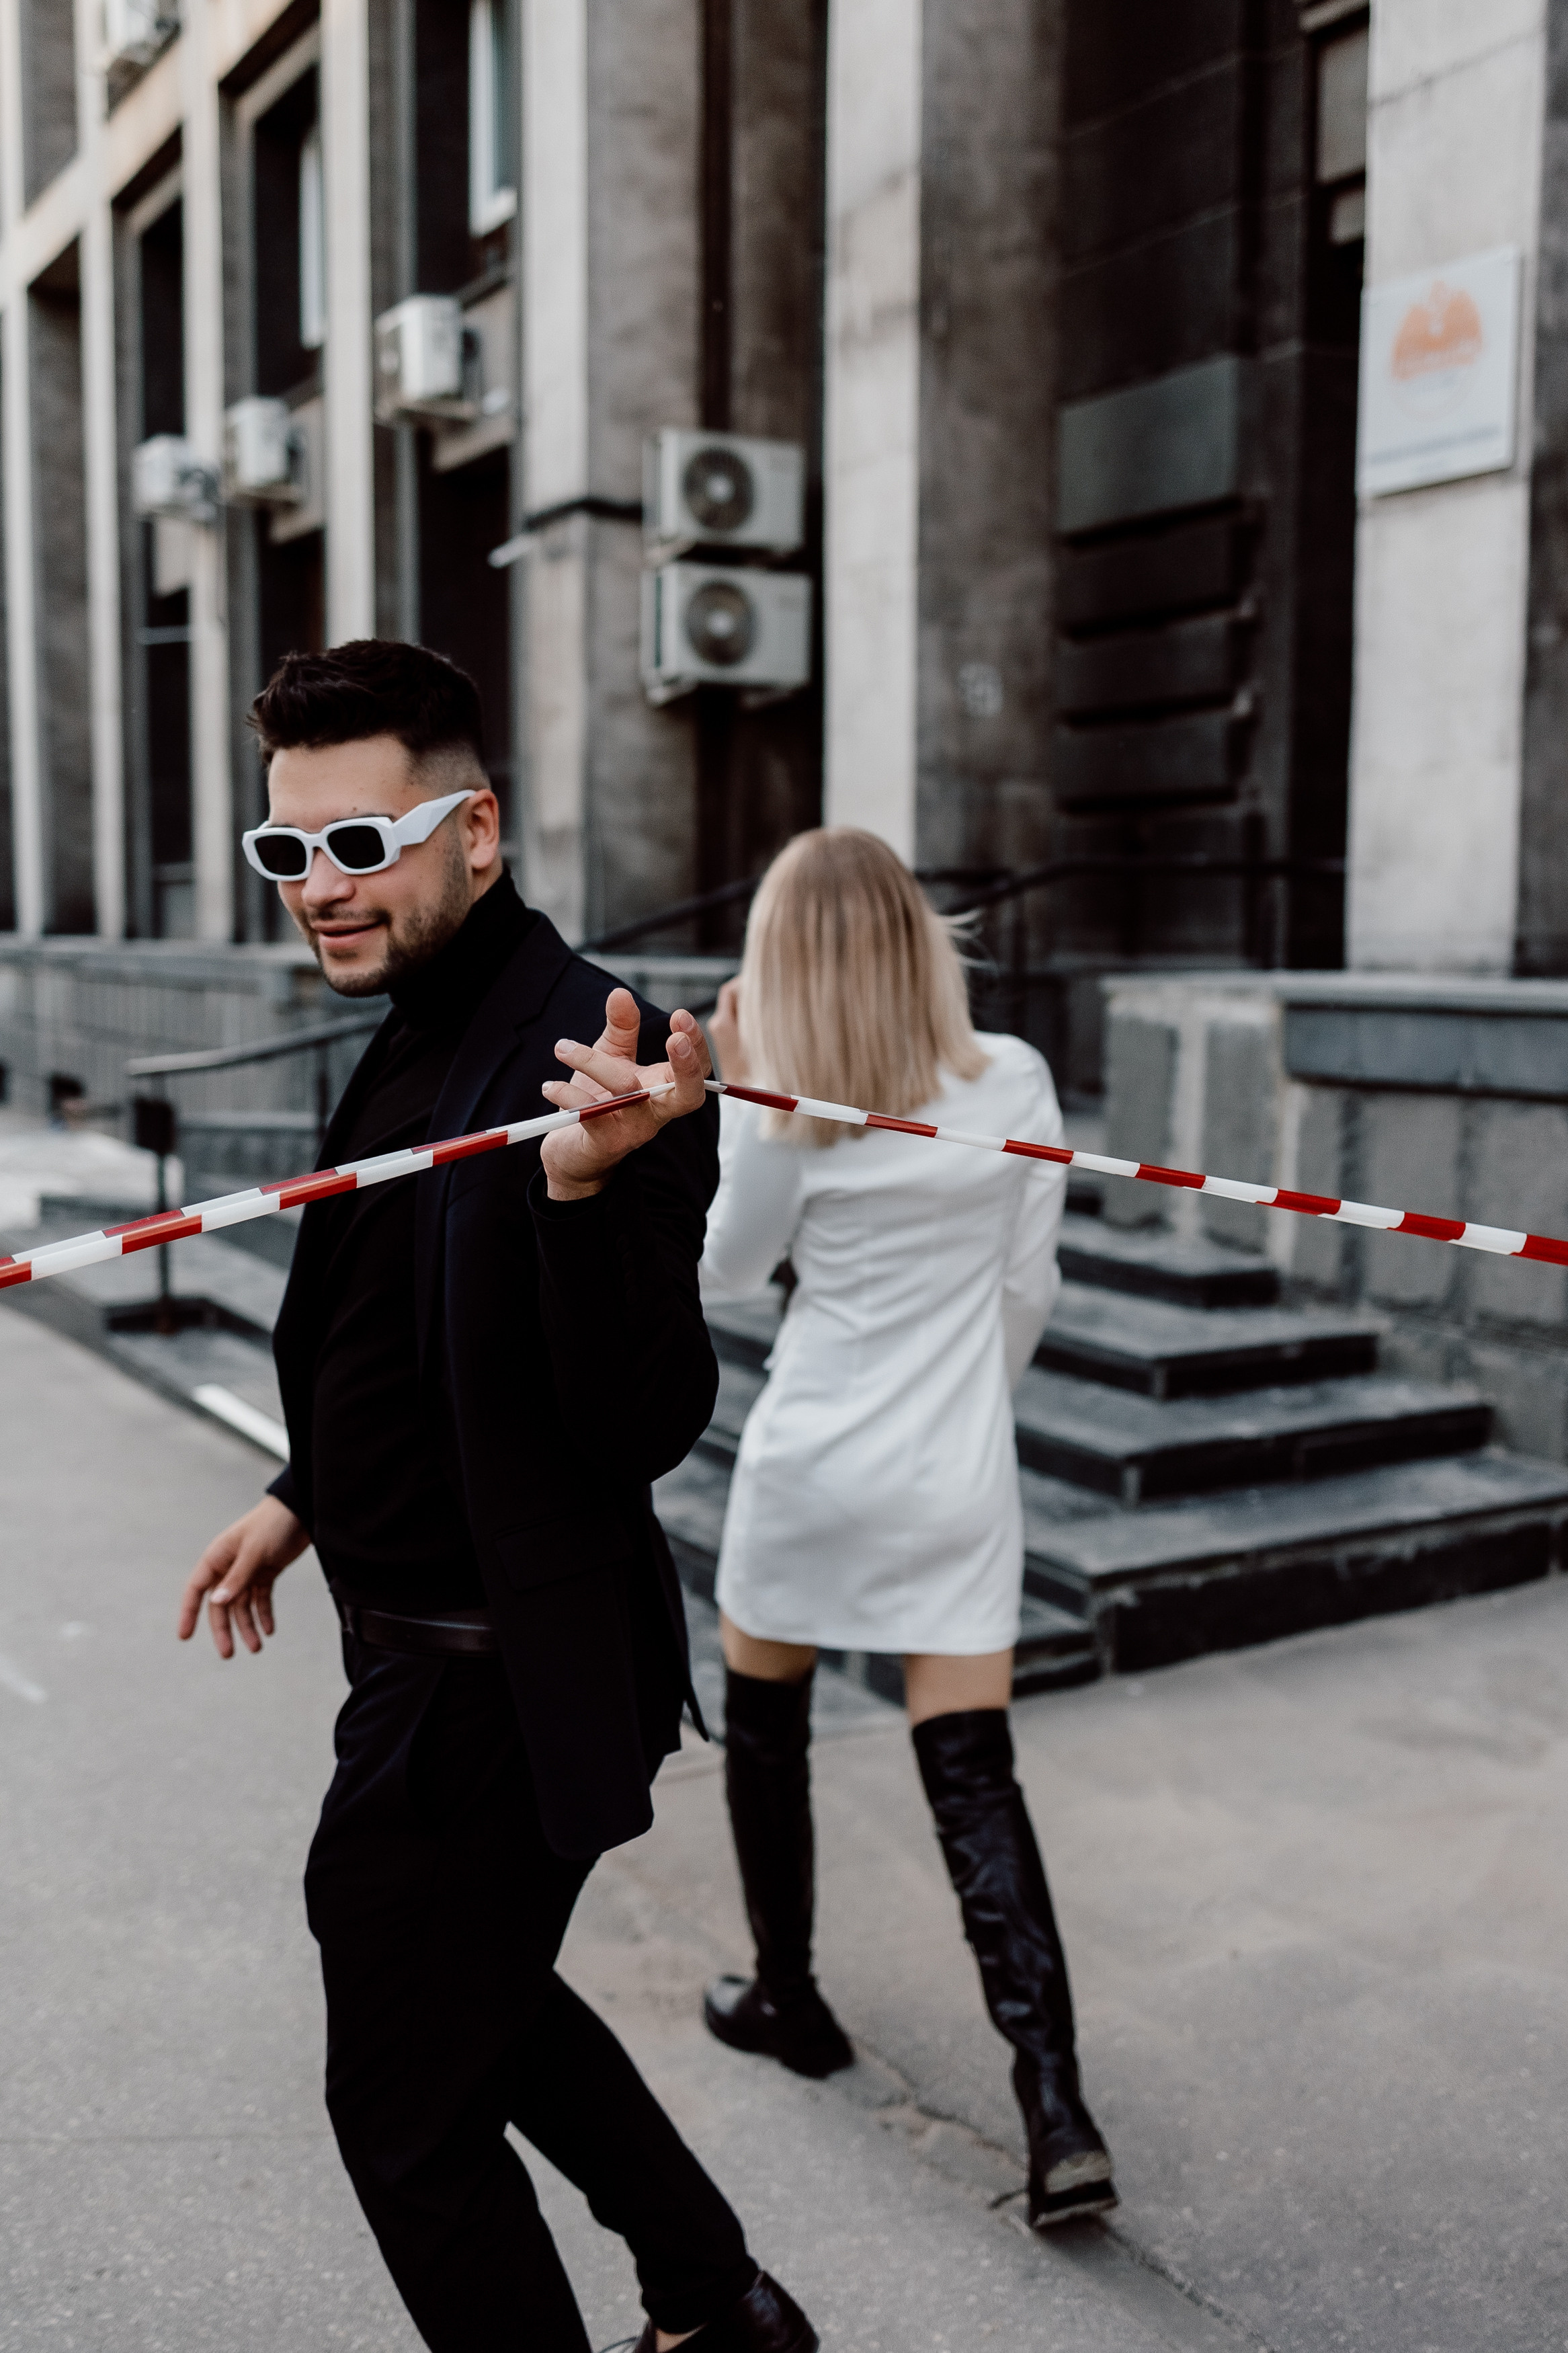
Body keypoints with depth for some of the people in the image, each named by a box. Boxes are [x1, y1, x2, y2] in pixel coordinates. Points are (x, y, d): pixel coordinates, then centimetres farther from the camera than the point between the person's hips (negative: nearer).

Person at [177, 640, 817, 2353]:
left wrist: (588, 1183, -45)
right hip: (435, 1651, 10)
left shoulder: (592, 1059, -25)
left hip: (496, 1684, -10)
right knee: (487, 2006, 28)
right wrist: (308, 1498, 21)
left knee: (406, 2102, 8)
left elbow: (647, 1426, -30)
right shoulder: (421, 1036, 5)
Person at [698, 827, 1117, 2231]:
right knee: (975, 1780, 5)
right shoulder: (1014, 1082, -5)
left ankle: (788, 1999, 37)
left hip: (810, 1474, -1)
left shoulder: (775, 1115, -11)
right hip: (959, 1482, 2)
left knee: (766, 1729, 21)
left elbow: (727, 1272, 6)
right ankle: (1058, 2116, -1)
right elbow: (1029, 1289, 3)